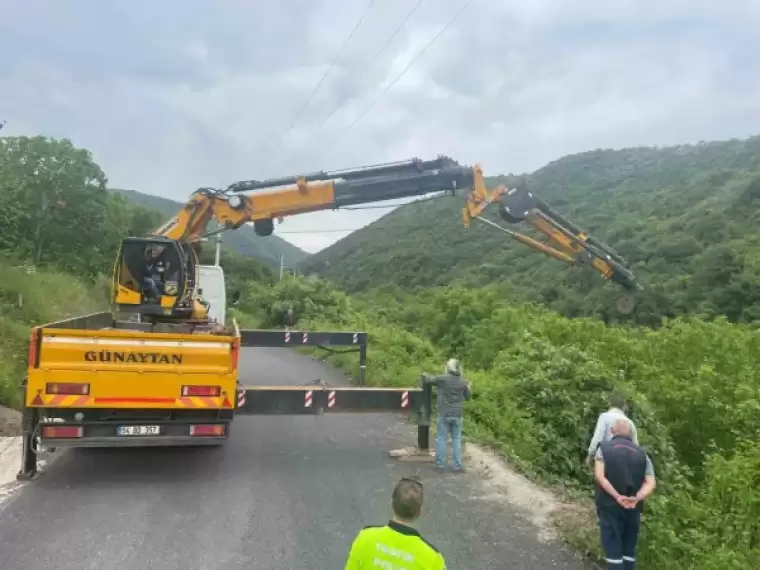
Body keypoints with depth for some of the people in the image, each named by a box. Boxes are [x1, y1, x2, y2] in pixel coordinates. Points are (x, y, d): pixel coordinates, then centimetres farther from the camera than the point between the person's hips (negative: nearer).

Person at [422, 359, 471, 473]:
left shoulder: (442, 379, -9)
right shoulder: (463, 382, 2)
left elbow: (428, 379, -2)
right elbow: (468, 396, 14)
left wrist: (425, 376, 21)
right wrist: (469, 387, 33)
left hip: (444, 414, -3)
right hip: (457, 415, 3)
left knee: (441, 438, 6)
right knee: (456, 439, 11)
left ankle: (440, 464, 9)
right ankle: (458, 466, 10)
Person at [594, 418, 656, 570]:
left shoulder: (604, 448, 0)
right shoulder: (641, 453, 8)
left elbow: (599, 476, -14)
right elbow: (650, 483, -3)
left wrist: (617, 497, -16)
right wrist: (636, 498, -14)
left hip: (609, 506, -3)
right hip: (633, 509, 3)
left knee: (613, 548, 1)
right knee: (629, 548, 15)